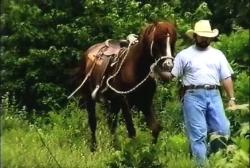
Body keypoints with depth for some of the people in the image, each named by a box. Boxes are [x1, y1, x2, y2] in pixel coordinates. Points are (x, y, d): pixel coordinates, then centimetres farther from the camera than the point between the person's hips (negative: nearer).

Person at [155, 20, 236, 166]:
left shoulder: (218, 54, 15)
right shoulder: (184, 55, 7)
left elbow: (226, 78, 13)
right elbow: (170, 76, 5)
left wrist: (231, 98, 4)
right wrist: (158, 71, -14)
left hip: (214, 95, 3)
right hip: (193, 96, -3)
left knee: (223, 131, -1)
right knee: (198, 135, -3)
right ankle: (201, 164, 3)